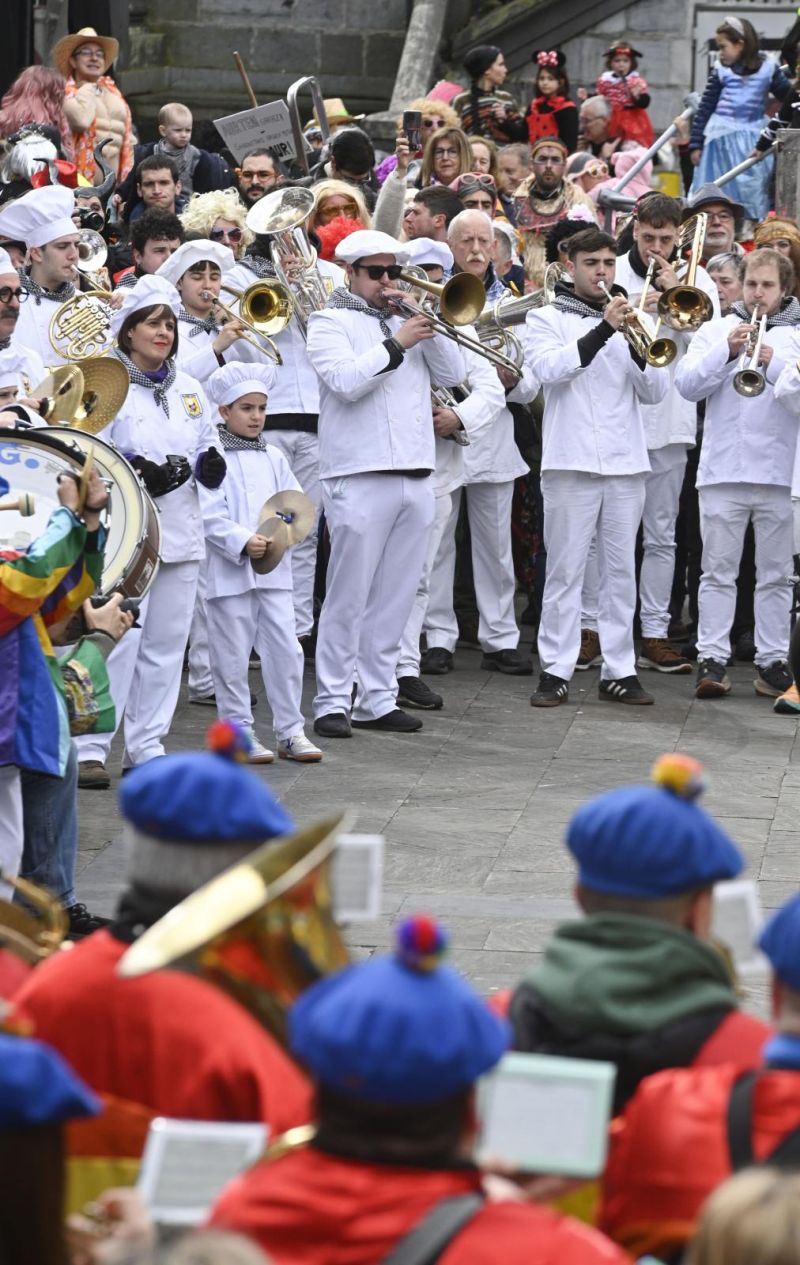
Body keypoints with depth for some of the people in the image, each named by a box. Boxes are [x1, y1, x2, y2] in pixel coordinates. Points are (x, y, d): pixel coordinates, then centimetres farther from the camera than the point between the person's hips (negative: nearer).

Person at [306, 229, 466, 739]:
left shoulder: (409, 320, 20)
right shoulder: (331, 322, 3)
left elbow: (453, 374, 10)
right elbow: (346, 381, -14)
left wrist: (430, 327, -2)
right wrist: (397, 344, -15)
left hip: (416, 476, 6)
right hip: (360, 477, -6)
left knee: (394, 599, 8)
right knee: (348, 596, -4)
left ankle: (377, 700, 13)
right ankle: (332, 702, 0)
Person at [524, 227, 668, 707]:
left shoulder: (630, 320, 14)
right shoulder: (547, 318, 5)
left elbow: (656, 393, 7)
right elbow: (550, 369, -14)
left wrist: (637, 346, -11)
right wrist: (603, 330, -21)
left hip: (626, 463, 3)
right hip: (571, 461, -3)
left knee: (621, 571, 5)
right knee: (565, 570, -3)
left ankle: (619, 670, 8)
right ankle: (556, 671, -1)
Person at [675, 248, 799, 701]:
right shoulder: (716, 331, 11)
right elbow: (688, 384, -1)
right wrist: (727, 350, -12)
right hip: (722, 471, 1)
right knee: (719, 571, 1)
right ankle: (712, 659, 2)